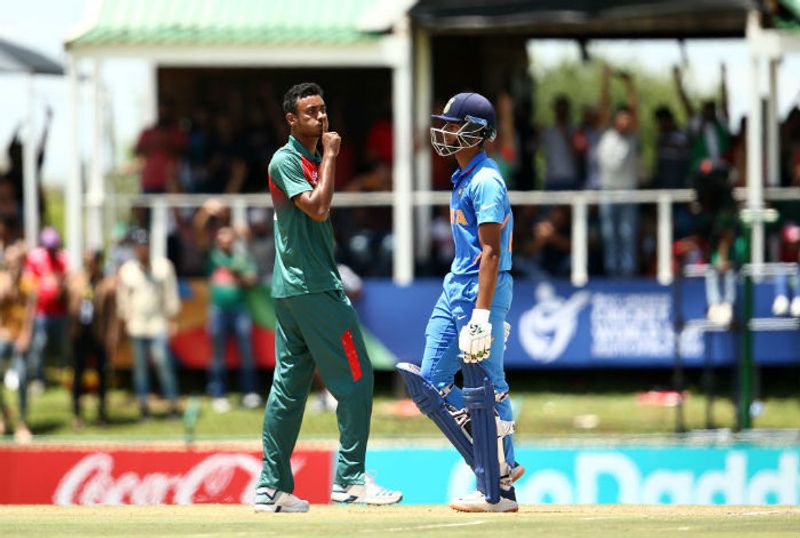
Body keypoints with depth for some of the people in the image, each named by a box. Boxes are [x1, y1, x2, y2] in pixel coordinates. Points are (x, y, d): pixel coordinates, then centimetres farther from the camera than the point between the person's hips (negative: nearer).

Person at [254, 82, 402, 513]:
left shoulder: (312, 160, 18)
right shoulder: (286, 160, -10)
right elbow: (317, 208, -22)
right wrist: (331, 157, -14)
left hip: (290, 289, 10)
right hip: (313, 288, -10)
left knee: (290, 384, 8)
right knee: (354, 377, -8)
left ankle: (273, 487, 9)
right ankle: (349, 478, -7)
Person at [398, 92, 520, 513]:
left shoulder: (485, 181, -14)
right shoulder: (462, 179, 17)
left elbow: (491, 251, -20)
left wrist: (482, 315, -25)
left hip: (481, 290, -10)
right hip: (455, 288, 10)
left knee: (484, 391, -6)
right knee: (430, 385, 6)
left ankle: (498, 490, 0)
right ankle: (499, 467, 12)